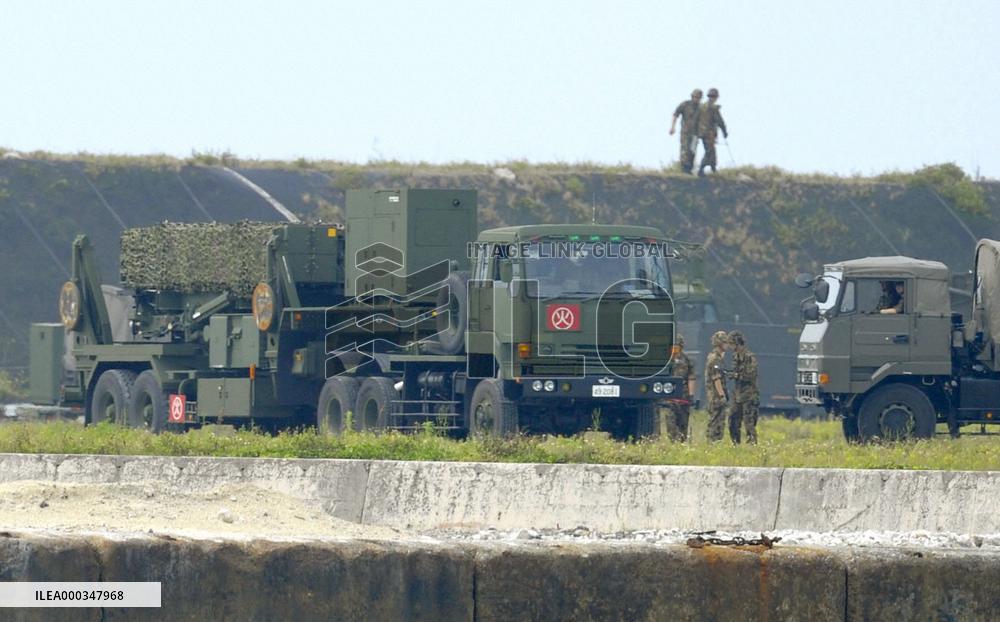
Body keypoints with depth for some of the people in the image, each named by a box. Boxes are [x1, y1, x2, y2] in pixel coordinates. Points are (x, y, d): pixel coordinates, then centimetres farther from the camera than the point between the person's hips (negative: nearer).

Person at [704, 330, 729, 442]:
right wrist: (722, 395, -20)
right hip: (716, 394, -10)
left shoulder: (712, 356, 16)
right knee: (716, 420, -8)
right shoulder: (715, 358, -16)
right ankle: (714, 441, -7)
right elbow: (716, 378, -20)